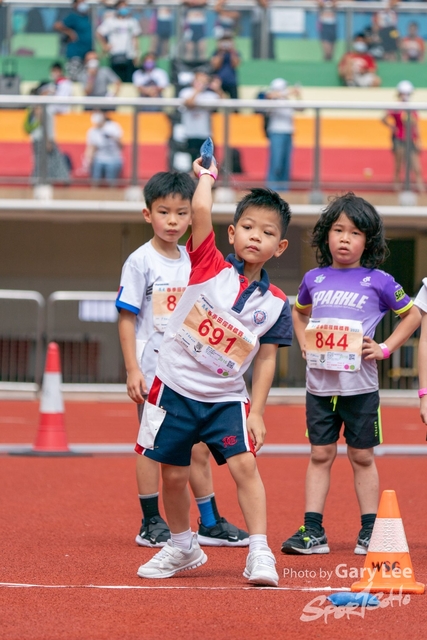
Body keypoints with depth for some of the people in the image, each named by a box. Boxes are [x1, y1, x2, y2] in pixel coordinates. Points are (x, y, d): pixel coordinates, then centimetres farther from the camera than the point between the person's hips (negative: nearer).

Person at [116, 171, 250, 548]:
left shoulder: (193, 262, 8)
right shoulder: (140, 261, -7)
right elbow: (127, 318, -8)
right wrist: (132, 370, -14)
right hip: (153, 370, -5)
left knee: (199, 448, 8)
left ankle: (210, 524, 17)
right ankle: (152, 524, 9)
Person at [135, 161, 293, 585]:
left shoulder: (275, 303, -2)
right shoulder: (210, 268, -6)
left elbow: (265, 359, 2)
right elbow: (200, 211, -17)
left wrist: (257, 411, -3)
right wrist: (206, 175, -3)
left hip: (226, 398, 1)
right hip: (175, 388, -1)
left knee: (244, 466, -14)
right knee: (173, 475, 7)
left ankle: (259, 553, -11)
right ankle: (181, 547, 27)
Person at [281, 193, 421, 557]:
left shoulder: (378, 282, -4)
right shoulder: (314, 279, 6)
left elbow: (412, 315, 6)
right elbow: (299, 311, 26)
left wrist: (385, 348, -3)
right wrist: (304, 342, 10)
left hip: (360, 386, -3)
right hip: (319, 384, 3)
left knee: (362, 457, 5)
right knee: (320, 455, 6)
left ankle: (370, 531, 13)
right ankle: (313, 531, 7)